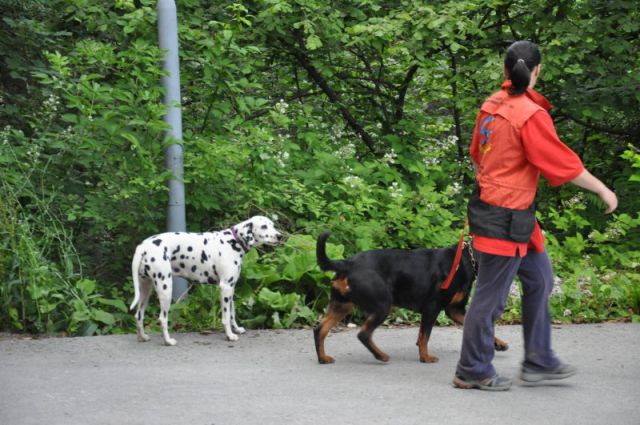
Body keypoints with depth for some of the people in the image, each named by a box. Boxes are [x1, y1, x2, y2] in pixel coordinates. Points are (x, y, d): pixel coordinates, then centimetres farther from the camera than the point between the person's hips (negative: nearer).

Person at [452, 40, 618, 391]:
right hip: (507, 219, -9)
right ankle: (472, 372, 12)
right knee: (491, 296, 1)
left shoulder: (492, 106, 4)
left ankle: (538, 362, 24)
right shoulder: (531, 115, -21)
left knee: (539, 280, 18)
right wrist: (603, 190, -4)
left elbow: (476, 155, 16)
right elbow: (565, 164, -16)